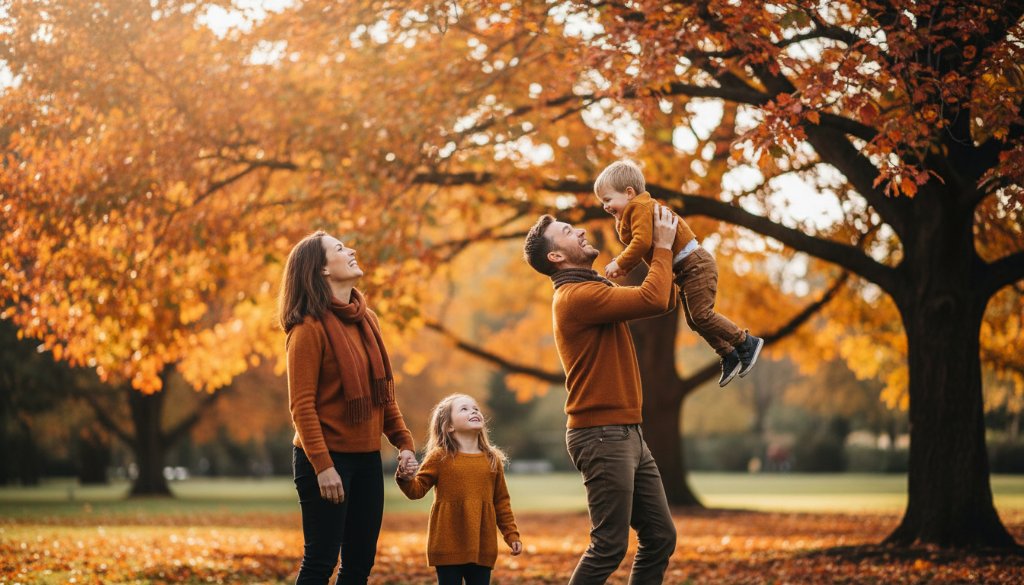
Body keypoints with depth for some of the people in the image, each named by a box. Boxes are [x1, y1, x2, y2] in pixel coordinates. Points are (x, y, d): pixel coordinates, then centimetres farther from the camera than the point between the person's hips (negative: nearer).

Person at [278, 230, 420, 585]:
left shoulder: (366, 320, 12)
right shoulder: (310, 327, -11)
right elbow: (301, 405, -15)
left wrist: (403, 441, 8)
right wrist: (322, 465, -21)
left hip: (367, 458, 7)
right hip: (327, 460, -7)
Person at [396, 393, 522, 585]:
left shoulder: (493, 460, 8)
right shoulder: (440, 457, -1)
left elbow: (501, 502, 13)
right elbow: (417, 489, -3)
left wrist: (511, 535, 10)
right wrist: (406, 480, -24)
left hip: (482, 546, 3)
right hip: (449, 546, -3)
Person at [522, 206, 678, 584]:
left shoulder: (596, 291, 18)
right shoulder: (577, 296, -13)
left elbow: (667, 301, 20)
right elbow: (653, 300, -22)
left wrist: (662, 248, 10)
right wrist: (663, 245, -8)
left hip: (627, 434, 10)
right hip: (601, 436, -10)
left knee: (660, 538, 8)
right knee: (610, 545, -8)